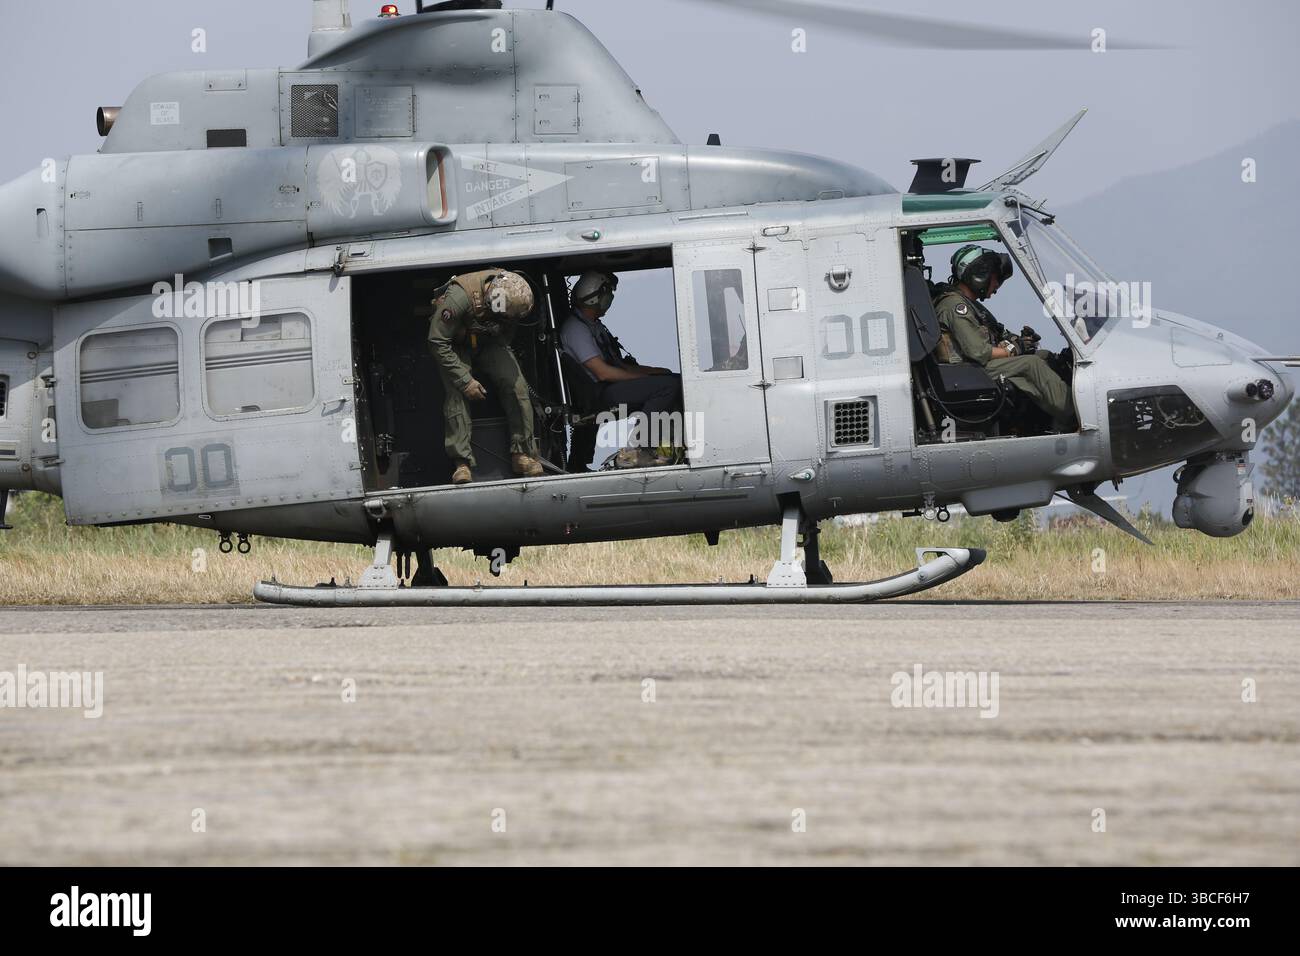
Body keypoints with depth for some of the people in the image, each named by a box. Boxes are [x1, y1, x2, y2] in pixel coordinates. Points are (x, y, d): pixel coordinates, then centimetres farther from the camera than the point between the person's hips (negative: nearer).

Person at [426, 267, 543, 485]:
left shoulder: (512, 293, -21)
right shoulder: (459, 297, -38)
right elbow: (438, 342, -31)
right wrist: (465, 380, -31)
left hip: (490, 344, 4)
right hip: (456, 346, -4)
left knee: (516, 385, -16)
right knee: (456, 394, -25)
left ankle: (522, 454, -10)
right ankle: (462, 463, -26)